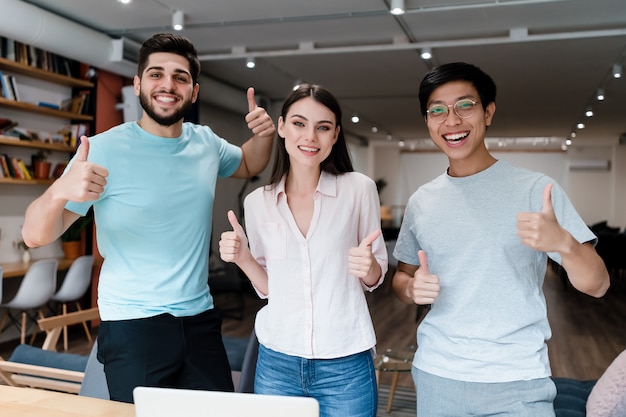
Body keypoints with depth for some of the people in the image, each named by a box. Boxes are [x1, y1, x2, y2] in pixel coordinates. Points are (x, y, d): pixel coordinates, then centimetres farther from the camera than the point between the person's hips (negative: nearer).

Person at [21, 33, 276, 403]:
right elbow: (36, 236, -14)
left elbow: (248, 165, 23)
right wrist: (59, 190, -36)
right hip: (133, 327, -4)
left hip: (201, 319, 5)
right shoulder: (105, 149, -12)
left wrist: (265, 135, 1)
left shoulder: (206, 142, 2)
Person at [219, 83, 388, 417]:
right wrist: (243, 258, -10)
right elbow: (268, 287, 9)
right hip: (278, 363, 2)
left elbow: (375, 278, 2)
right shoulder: (257, 203, 0)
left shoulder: (359, 189, -7)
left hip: (345, 366, -2)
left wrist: (368, 267, -19)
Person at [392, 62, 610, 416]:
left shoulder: (535, 189, -7)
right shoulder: (422, 202, 3)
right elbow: (402, 275, 14)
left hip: (517, 385, -3)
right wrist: (411, 288, -9)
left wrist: (563, 242, -30)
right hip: (436, 377, 3)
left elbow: (596, 285, -9)